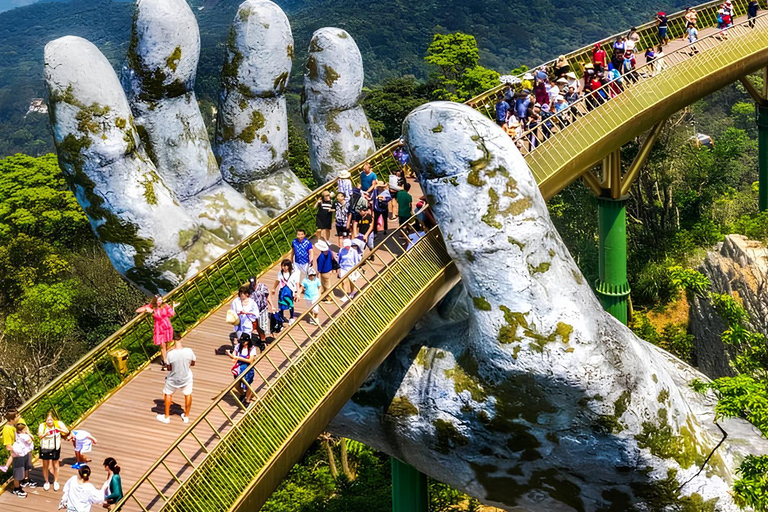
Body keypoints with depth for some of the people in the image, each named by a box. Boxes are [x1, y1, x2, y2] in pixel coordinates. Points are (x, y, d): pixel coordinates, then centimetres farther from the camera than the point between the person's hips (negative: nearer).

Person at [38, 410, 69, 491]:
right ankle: (46, 482, 31)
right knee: (45, 466, 12)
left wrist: (59, 429, -41)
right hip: (45, 448, 0)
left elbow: (67, 431, -22)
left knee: (55, 465, 12)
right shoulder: (42, 425, -16)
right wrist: (45, 434, -51)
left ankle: (56, 482, 30)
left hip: (55, 448, 0)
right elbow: (39, 435, -28)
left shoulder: (58, 423, -14)